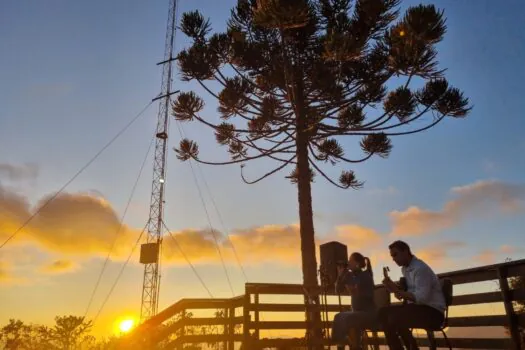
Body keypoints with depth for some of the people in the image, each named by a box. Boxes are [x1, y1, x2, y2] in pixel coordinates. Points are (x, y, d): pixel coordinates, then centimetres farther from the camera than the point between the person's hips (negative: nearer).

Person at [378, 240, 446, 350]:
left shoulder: (420, 268, -18)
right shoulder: (405, 269, 11)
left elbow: (422, 297, -28)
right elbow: (406, 291, 12)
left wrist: (397, 291, -27)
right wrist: (394, 286, -6)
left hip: (433, 312, -9)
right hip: (417, 307, 9)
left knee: (395, 318, -29)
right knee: (383, 313, -2)